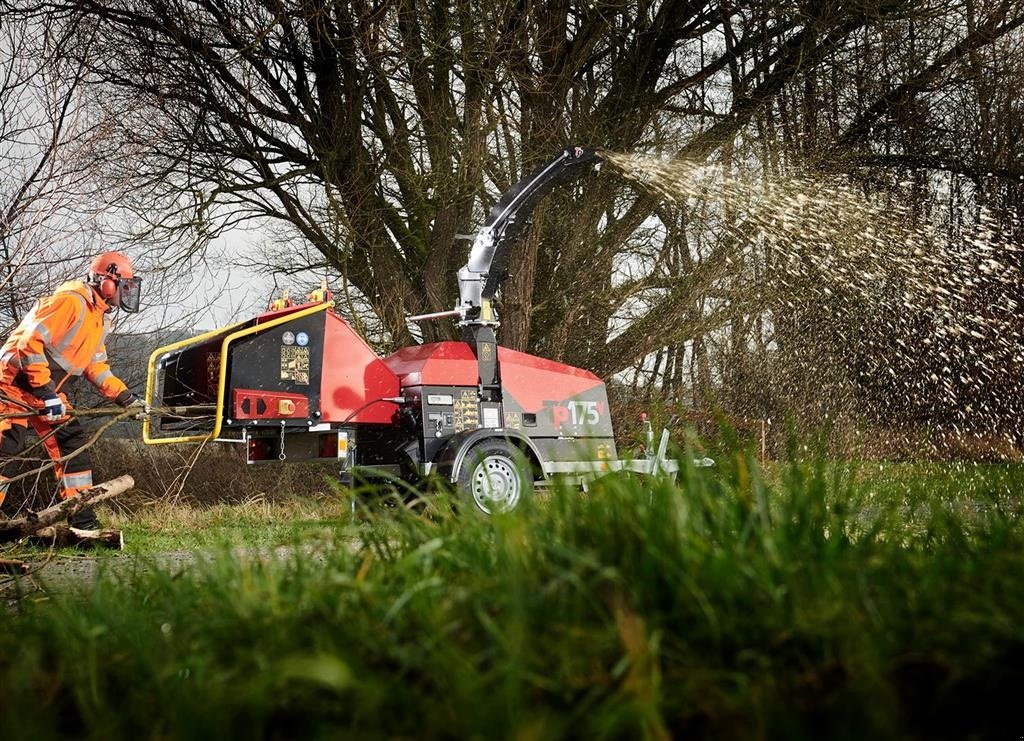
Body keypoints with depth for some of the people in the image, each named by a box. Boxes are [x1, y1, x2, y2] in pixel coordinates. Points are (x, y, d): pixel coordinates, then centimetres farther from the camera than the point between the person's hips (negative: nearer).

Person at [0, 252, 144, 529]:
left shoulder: (100, 319, 11)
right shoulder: (70, 302, -20)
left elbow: (96, 366, 17)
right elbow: (29, 343, -26)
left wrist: (125, 397, 6)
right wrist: (45, 393, -26)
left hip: (47, 391, 9)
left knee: (73, 443, 1)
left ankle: (82, 520, 4)